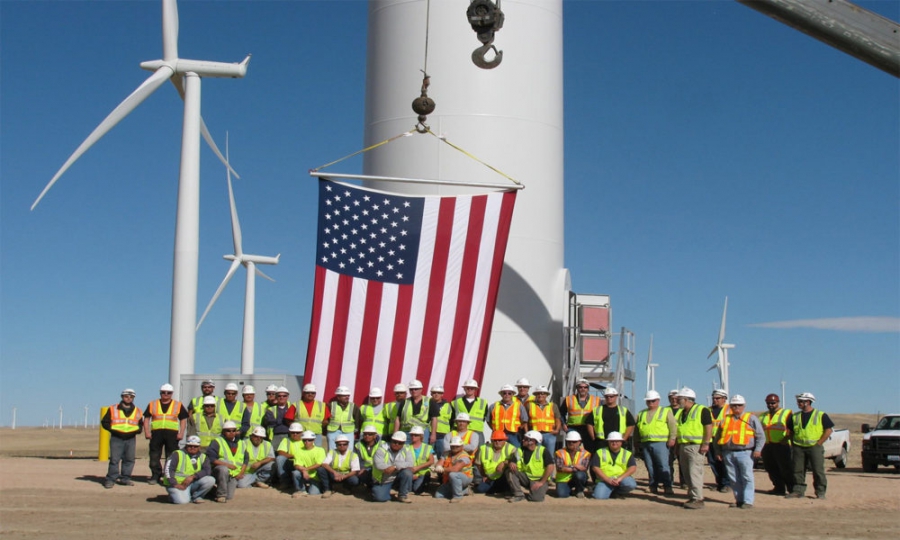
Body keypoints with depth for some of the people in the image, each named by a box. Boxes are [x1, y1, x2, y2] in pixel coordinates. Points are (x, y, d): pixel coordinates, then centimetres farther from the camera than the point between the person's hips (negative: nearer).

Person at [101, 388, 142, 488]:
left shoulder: (137, 412, 11)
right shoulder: (113, 409, 4)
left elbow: (140, 425, 19)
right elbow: (104, 422, 5)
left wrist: (136, 430, -2)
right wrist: (113, 430, -8)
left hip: (130, 438, 3)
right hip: (116, 438, -3)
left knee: (129, 459, 3)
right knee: (114, 459, -8)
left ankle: (125, 478, 12)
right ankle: (111, 479, -3)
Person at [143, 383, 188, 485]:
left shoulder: (178, 405, 9)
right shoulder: (152, 404, 11)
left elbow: (183, 419, 8)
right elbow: (146, 418, 11)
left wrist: (181, 433, -2)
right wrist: (147, 432, -1)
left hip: (172, 434, -1)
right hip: (156, 433, 1)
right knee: (154, 456, 2)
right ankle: (155, 476, 11)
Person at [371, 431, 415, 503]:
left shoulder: (406, 450, -3)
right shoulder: (382, 449, -13)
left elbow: (410, 464, -18)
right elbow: (379, 465, -29)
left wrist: (395, 466, -30)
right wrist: (402, 466, -28)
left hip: (397, 478, 3)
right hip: (383, 481, -3)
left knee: (407, 472, -27)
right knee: (380, 498, -26)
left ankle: (403, 495, -9)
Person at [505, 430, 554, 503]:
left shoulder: (543, 451, -11)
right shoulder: (521, 451, 3)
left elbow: (550, 467, -17)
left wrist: (541, 482, -19)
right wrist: (511, 464, -22)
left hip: (539, 479, -5)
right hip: (526, 477, 5)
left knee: (536, 498, -31)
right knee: (509, 471, -19)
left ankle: (541, 489, 4)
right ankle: (519, 495, -11)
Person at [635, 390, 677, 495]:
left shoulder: (666, 411, 7)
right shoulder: (641, 414, 20)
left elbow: (672, 426, -1)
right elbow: (636, 429, 23)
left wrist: (672, 438, -12)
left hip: (660, 443, -5)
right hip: (645, 444, 5)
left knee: (663, 466, -9)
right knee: (650, 467, 7)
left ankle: (667, 487, -8)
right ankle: (653, 486, 14)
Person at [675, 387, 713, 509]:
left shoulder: (702, 410, -6)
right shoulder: (681, 412, 18)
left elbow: (709, 427, -12)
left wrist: (706, 443, -19)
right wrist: (678, 446, 17)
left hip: (696, 446, -8)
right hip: (683, 447, 8)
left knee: (695, 473, -13)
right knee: (687, 474, 9)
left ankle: (698, 499, -11)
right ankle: (691, 498, 16)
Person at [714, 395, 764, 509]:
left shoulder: (751, 418, 7)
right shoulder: (725, 419, 16)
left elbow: (760, 436, 3)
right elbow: (718, 436, 21)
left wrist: (758, 449, -10)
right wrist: (718, 451, 13)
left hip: (745, 453, -4)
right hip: (728, 453, 4)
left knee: (747, 478, -6)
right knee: (734, 479, 6)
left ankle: (748, 501, -4)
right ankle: (739, 500, 15)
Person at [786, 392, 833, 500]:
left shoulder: (821, 415, -1)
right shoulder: (795, 416, 11)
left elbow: (829, 430, -2)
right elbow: (791, 432, 18)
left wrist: (819, 443, -8)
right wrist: (793, 443, 6)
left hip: (814, 447, -4)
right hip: (798, 447, 4)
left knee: (818, 471, -3)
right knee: (798, 471, 3)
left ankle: (820, 492, 5)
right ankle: (798, 491, 9)